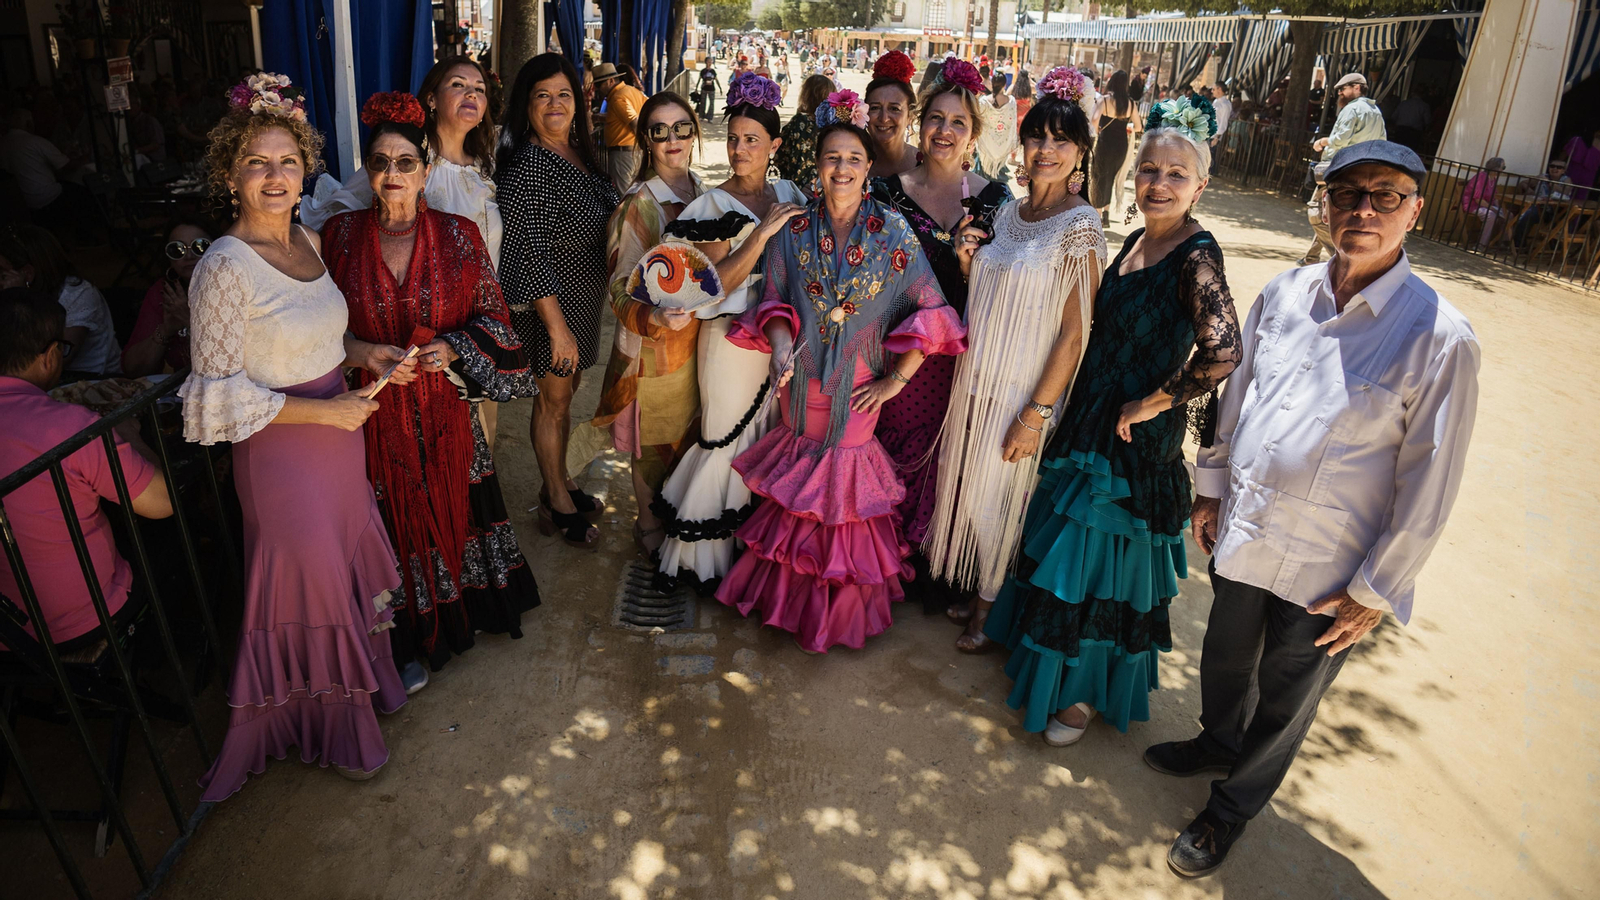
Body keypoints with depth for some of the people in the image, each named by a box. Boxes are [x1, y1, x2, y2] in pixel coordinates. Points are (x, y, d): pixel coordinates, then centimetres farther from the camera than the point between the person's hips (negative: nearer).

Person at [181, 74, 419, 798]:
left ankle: (363, 676, 46)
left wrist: (366, 353, 1)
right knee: (309, 582, 11)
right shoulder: (225, 268, -21)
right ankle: (329, 730, 34)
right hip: (283, 453, -7)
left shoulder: (307, 240, 3)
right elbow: (216, 393, -18)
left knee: (350, 566, 21)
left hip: (339, 438, 7)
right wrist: (321, 409, -21)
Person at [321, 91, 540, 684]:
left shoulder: (457, 236, -3)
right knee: (394, 519, 9)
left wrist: (452, 349, -15)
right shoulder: (340, 235, -2)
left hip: (443, 403, 0)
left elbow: (491, 313, 1)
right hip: (373, 406, 0)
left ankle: (462, 613, 37)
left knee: (452, 507, 13)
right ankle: (408, 643, 25)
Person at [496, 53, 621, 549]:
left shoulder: (578, 153, 6)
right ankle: (558, 505, 21)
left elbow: (610, 211, 20)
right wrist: (557, 326, -24)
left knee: (566, 392, 19)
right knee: (553, 399, 5)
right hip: (550, 302, -8)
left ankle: (558, 484, 37)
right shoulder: (526, 165, -20)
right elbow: (531, 253, -23)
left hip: (584, 298, 8)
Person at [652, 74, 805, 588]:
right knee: (729, 435, 1)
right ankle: (712, 553, 17)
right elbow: (719, 282, -16)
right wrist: (763, 232, -21)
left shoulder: (789, 196, 8)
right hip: (733, 338, -5)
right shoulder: (714, 205, -7)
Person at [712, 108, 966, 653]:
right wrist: (780, 343, -19)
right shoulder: (794, 231, -1)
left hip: (858, 386, -2)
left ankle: (842, 607, 32)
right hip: (802, 382, 2)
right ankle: (794, 591, 38)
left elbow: (929, 311, -9)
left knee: (844, 480, 8)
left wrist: (897, 378, -12)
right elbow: (775, 301, 3)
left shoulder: (893, 232, -9)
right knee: (801, 464, 15)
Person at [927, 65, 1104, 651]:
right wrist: (967, 262, -3)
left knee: (998, 495, 7)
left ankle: (991, 609, 30)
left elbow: (1076, 331, -16)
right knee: (967, 485, 15)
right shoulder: (1008, 214, 7)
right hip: (979, 377, 6)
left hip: (1027, 388, -6)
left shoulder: (1080, 226, -13)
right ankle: (973, 590, 37)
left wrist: (1037, 413, -19)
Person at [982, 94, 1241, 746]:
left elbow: (1221, 353, -32)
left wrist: (1152, 404, -21)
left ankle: (1091, 691, 26)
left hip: (1139, 436, -8)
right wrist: (1080, 408, 11)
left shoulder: (1196, 256, -19)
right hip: (1090, 420, 8)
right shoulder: (1137, 241, 6)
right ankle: (1046, 649, 43)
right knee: (1069, 538, 21)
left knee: (1105, 556, 5)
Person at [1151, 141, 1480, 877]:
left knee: (1282, 705, 17)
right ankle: (1218, 742, 57)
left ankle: (1231, 809, 42)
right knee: (1225, 660, 26)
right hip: (1242, 534, 4)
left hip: (1328, 573, -4)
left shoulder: (1440, 338, -18)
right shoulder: (1284, 294, -4)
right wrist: (1211, 487, 13)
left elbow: (1429, 486, -13)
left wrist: (1376, 591, -10)